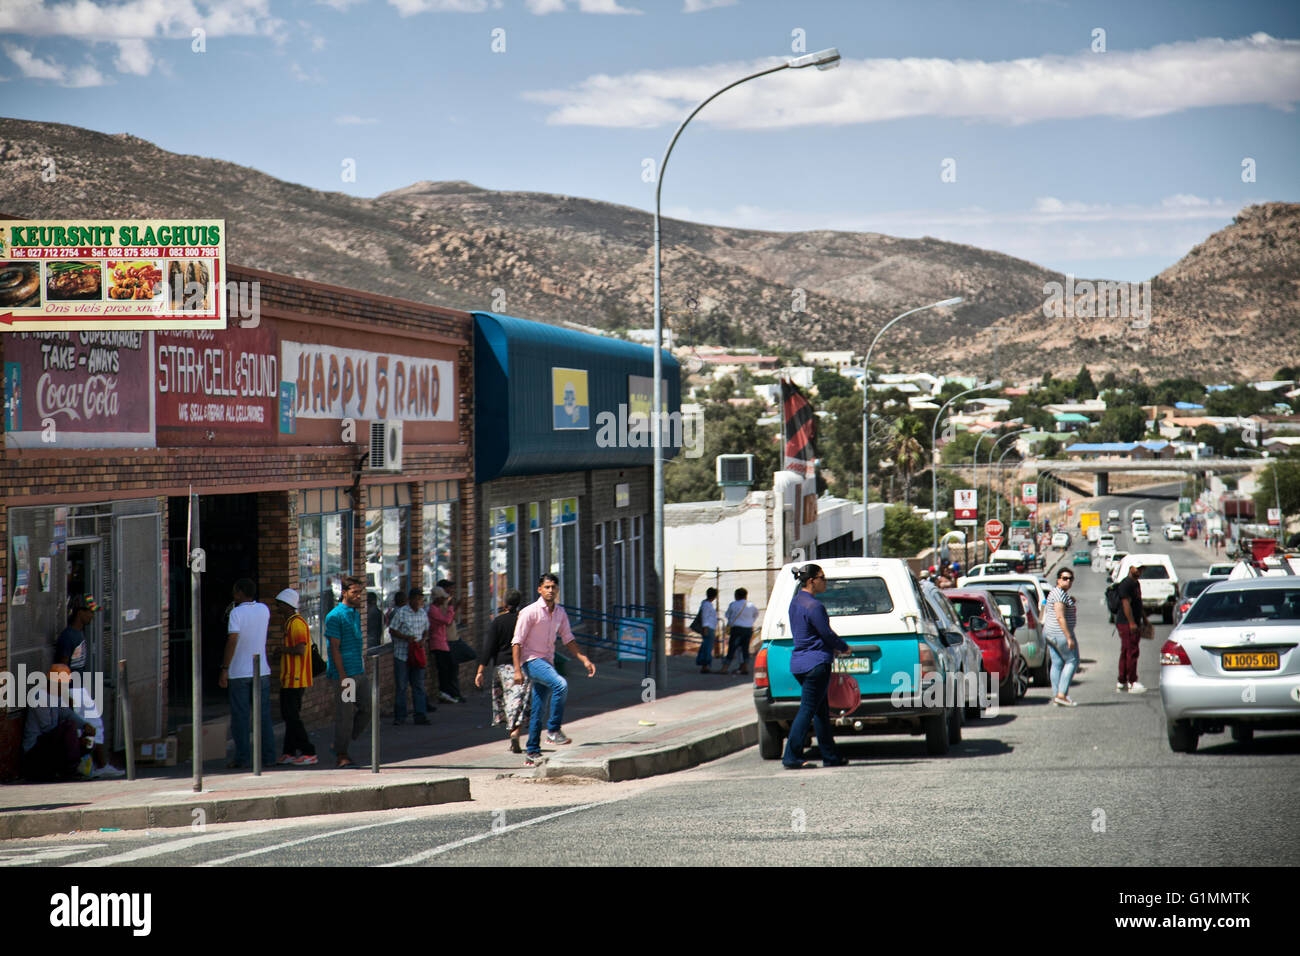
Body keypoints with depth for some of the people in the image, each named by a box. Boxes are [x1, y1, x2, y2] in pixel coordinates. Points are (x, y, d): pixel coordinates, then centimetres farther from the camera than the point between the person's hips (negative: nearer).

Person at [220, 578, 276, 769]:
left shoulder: (236, 613, -12)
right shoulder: (264, 610, 5)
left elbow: (233, 640, -20)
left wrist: (224, 669, -17)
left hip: (239, 673, -5)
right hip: (261, 671, 5)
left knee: (240, 717, 0)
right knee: (263, 715, 9)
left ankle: (242, 757, -1)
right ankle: (267, 754, 9)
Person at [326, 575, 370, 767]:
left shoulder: (357, 614, 16)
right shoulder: (335, 616, -10)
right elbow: (335, 648, -13)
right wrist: (343, 676, -17)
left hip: (360, 672, 8)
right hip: (345, 673, -8)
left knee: (366, 710, 7)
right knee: (345, 715, -4)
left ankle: (340, 746, 20)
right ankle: (341, 755, 5)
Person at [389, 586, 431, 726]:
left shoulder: (422, 613, 8)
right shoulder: (401, 613, -9)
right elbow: (392, 630, -7)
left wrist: (423, 640, 1)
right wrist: (406, 637, -20)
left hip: (417, 655, 5)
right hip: (402, 655, -5)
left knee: (419, 685, 5)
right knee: (400, 686, 1)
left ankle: (421, 715, 8)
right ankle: (399, 717, 8)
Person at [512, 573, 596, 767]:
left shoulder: (560, 613, 11)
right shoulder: (530, 612, -9)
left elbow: (568, 640, 19)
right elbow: (517, 642, -11)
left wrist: (584, 660, 8)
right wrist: (517, 670, -18)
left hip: (547, 663, 7)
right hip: (531, 661, -7)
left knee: (538, 711, 7)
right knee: (560, 685, -30)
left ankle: (533, 753, 12)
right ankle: (554, 731, -24)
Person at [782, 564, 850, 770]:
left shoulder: (796, 602, 13)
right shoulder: (814, 606, -17)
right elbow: (826, 633, -14)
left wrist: (831, 647, 15)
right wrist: (844, 648, 4)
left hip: (799, 662, 10)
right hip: (816, 663, -10)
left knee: (821, 712, 15)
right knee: (807, 710, -7)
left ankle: (830, 756, 19)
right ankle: (792, 757, -9)